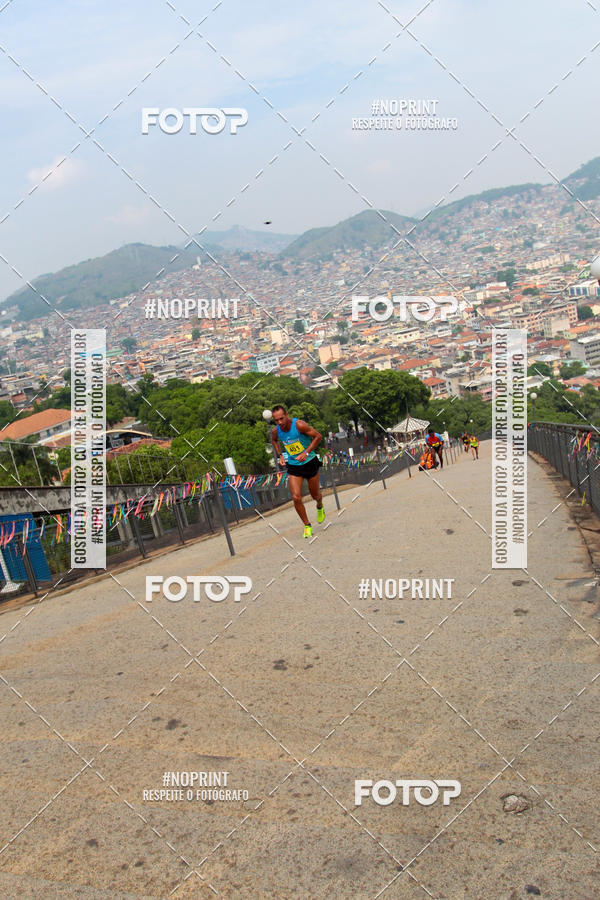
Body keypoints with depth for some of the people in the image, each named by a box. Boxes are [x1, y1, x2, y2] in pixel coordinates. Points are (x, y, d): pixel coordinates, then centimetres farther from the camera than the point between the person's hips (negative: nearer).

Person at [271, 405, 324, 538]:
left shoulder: (299, 425, -24)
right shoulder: (275, 431, -9)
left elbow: (318, 437, -16)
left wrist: (306, 453, -24)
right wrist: (280, 455, 3)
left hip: (310, 463, -2)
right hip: (293, 467, 2)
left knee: (315, 495, 13)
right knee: (296, 498, -12)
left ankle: (320, 507, 50)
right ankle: (307, 526, 6)